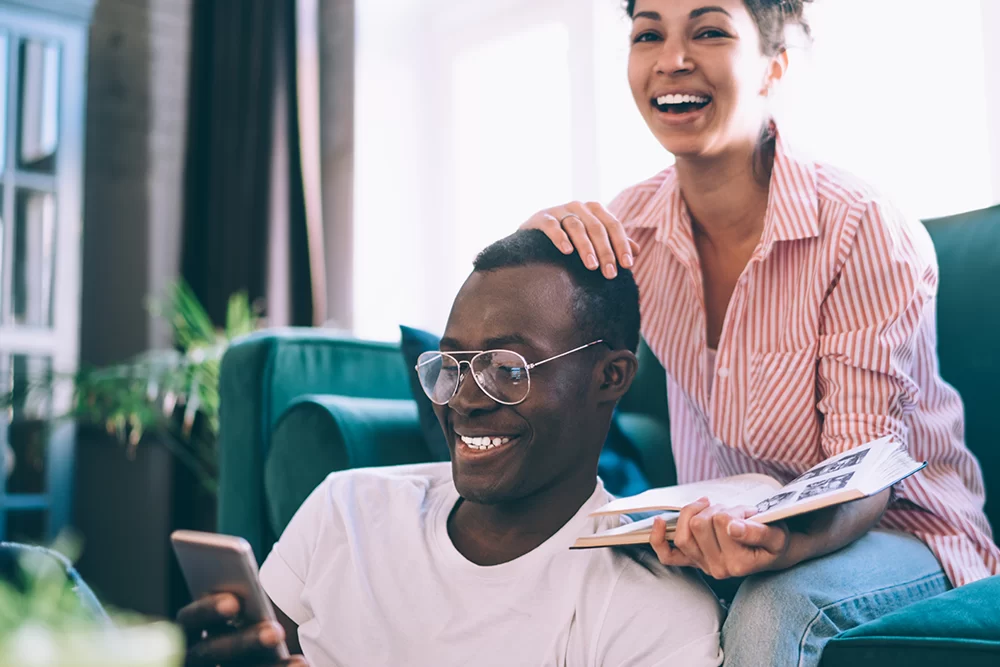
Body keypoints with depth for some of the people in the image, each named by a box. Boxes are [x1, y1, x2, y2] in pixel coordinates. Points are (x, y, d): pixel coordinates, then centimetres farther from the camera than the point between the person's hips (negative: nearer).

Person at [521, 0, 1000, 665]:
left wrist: (786, 544, -42)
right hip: (722, 524, 4)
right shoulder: (632, 221, -5)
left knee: (774, 606, -35)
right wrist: (536, 242, -22)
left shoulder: (868, 232, -20)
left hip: (893, 524, -4)